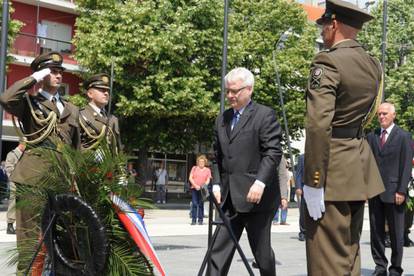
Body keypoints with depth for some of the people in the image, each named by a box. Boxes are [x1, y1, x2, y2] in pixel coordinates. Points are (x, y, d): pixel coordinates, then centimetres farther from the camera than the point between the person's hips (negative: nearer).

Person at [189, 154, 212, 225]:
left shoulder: (207, 170, 10)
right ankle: (193, 220, -5)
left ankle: (200, 220, 4)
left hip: (202, 189, 0)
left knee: (201, 204, 0)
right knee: (194, 204, -6)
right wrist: (195, 185, -10)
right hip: (194, 189, 0)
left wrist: (204, 186, -15)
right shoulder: (194, 168, 10)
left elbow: (208, 180, 5)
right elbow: (190, 178, 4)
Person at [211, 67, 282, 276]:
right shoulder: (222, 119, 17)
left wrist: (260, 182, -20)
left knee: (261, 250, 3)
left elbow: (273, 152, -10)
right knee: (219, 250, 0)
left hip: (256, 196, -6)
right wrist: (217, 184, 8)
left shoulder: (265, 115, -3)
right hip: (230, 198, 6)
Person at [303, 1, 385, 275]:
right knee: (349, 252, 16)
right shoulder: (374, 65, 11)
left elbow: (319, 125, -23)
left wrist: (313, 182, -21)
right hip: (360, 164, 9)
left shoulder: (328, 61, -14)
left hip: (333, 165, -9)